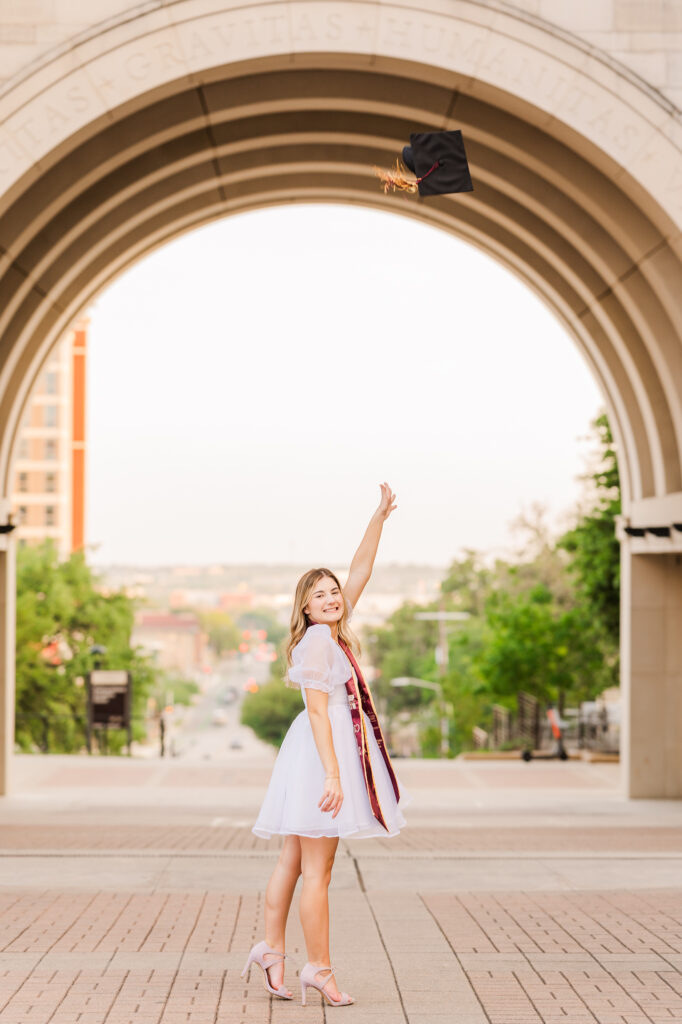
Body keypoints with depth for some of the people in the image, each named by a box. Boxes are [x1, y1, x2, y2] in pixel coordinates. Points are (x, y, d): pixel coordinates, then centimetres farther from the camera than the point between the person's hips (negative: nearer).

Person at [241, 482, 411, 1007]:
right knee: (317, 870, -4)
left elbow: (361, 570, 19)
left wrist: (381, 516, 19)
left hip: (329, 753, 10)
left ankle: (271, 949, 18)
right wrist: (332, 772, -23)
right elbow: (318, 708, -18)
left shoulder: (334, 632, 12)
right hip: (322, 752, -10)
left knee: (294, 860, 12)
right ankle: (318, 968, 0)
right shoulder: (316, 639, -12)